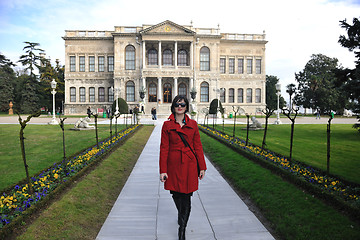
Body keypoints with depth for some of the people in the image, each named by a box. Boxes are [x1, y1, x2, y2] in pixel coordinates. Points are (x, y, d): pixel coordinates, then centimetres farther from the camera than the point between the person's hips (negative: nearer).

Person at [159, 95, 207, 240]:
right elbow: (164, 148, -1)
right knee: (176, 195, 12)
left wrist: (202, 167, 3)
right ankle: (181, 215, 45)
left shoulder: (193, 124, 2)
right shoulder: (167, 125, -1)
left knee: (186, 197, 1)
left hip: (189, 165, 0)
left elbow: (198, 146, 5)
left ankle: (182, 228, 18)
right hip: (174, 165, 0)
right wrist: (163, 170, -5)